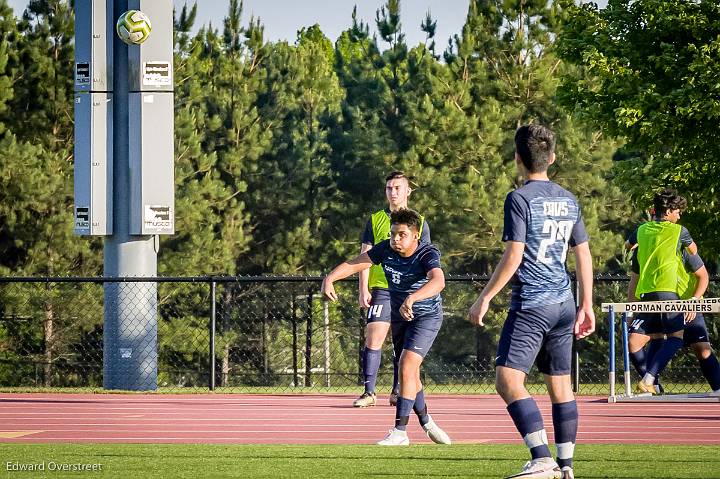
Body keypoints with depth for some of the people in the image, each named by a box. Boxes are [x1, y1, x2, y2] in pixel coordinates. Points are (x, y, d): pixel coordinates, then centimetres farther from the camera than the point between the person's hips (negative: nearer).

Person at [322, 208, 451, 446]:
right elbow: (354, 264, -10)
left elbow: (438, 281, -47)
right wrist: (330, 278, -29)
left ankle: (399, 431, -19)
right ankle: (426, 422, 35)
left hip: (427, 317, -6)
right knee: (409, 374, 14)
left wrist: (412, 298, -63)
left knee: (407, 366, -21)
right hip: (399, 317, 6)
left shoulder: (428, 254, -27)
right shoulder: (386, 249, -12)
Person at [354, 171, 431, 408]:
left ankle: (397, 392, 13)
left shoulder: (419, 223, 10)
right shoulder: (375, 220, 8)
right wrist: (363, 289, -4)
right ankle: (369, 392, -7)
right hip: (380, 289, -1)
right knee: (373, 339, -9)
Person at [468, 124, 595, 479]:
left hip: (531, 303, -8)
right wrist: (586, 306, 21)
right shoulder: (568, 200, 12)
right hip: (563, 303, 8)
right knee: (560, 384, 12)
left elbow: (513, 256, -14)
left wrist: (484, 299, -8)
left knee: (507, 380, -12)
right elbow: (584, 254, 15)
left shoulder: (520, 199, -9)